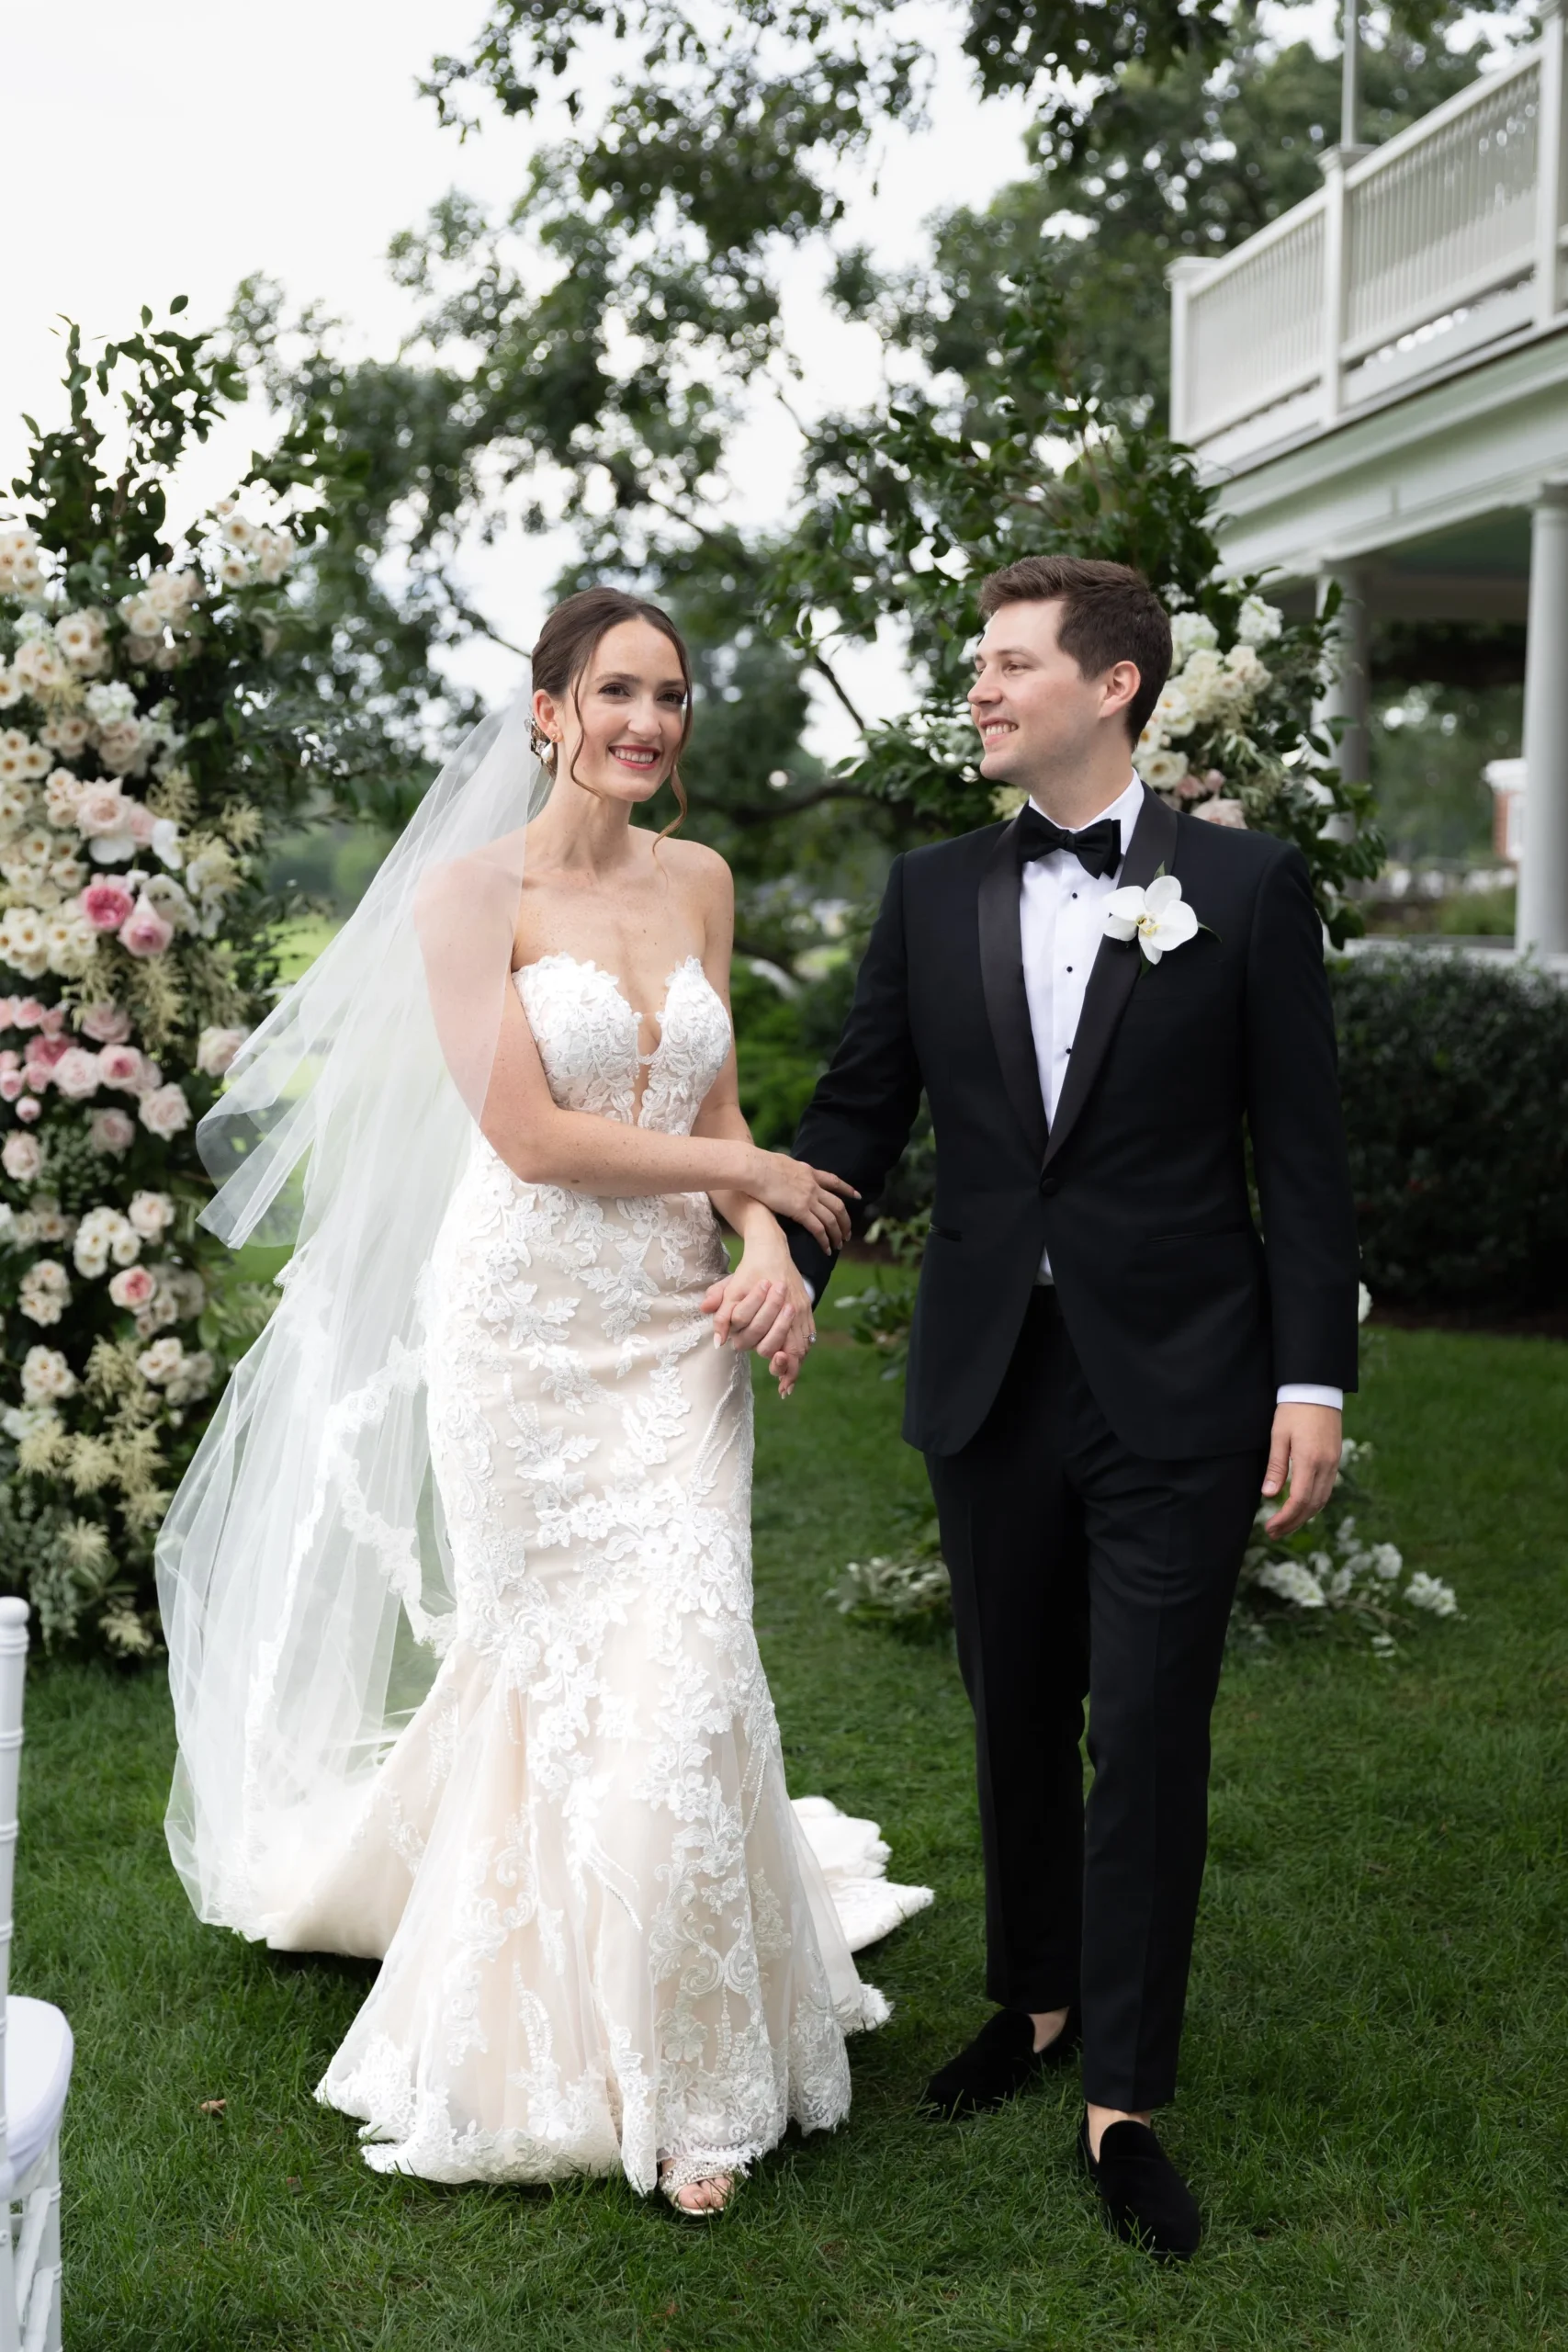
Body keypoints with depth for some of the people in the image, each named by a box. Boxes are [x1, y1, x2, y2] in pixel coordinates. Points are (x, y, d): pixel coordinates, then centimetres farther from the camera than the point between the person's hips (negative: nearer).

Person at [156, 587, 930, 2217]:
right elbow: (527, 1130, -14)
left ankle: (684, 2065, 16)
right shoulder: (473, 888, -6)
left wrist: (772, 1249, -6)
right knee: (552, 1667, 7)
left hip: (677, 1323, 4)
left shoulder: (698, 882, 9)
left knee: (682, 1670, -2)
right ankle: (567, 2044, 29)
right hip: (528, 1320, -3)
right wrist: (761, 1177, -7)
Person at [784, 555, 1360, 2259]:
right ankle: (1037, 2000, 36)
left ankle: (1123, 2101, 11)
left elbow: (1300, 1148, -4)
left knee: (1147, 1738, 0)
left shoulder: (1245, 886, -3)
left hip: (1177, 1385, -3)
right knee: (1015, 1715, 16)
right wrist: (785, 1262, -10)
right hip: (990, 1376, 4)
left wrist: (1313, 1378, -8)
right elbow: (858, 1108, 7)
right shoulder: (931, 892, 5)